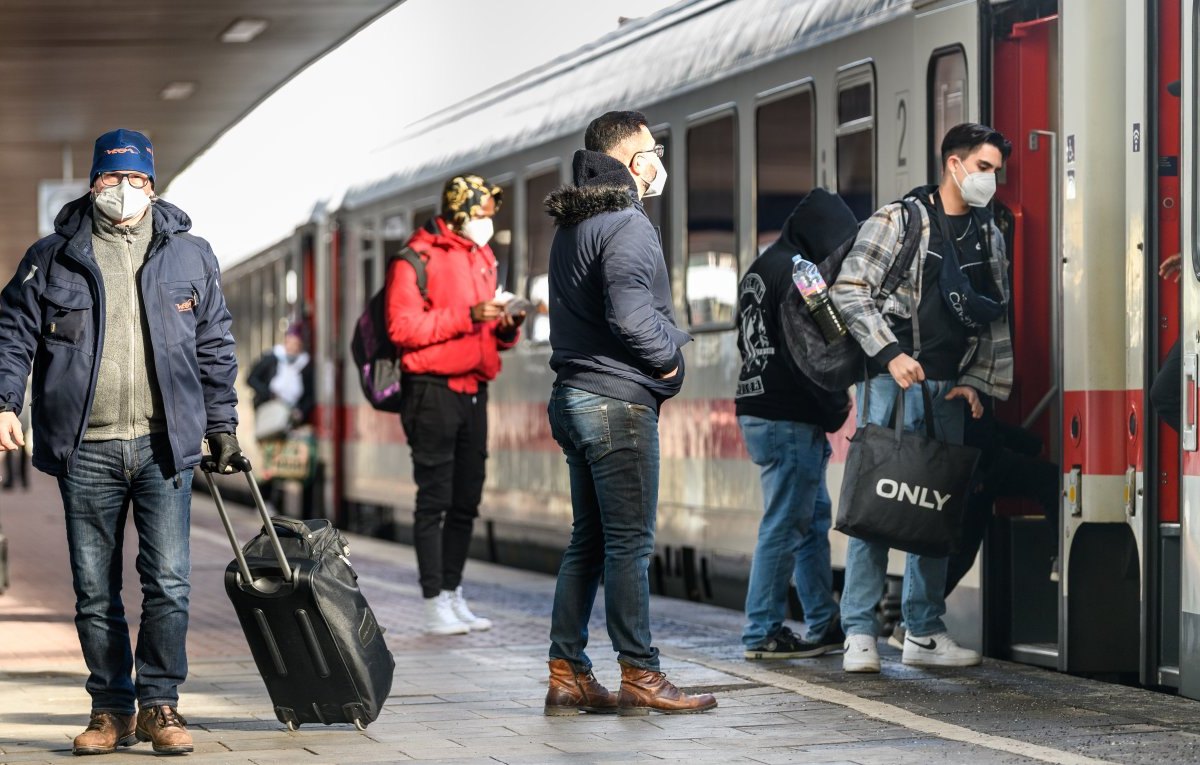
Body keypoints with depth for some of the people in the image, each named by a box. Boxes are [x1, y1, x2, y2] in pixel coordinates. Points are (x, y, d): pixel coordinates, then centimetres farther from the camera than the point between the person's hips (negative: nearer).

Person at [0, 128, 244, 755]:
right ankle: (112, 710, 13)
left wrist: (221, 426, 12)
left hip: (165, 445, 0)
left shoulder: (189, 257, 10)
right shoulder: (52, 259, 7)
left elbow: (214, 348, 15)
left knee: (168, 582, -7)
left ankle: (160, 705, 2)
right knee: (95, 591, 4)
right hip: (85, 450, 0)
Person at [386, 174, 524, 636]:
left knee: (466, 501, 10)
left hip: (473, 391, 8)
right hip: (433, 389, -8)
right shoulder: (417, 259, -7)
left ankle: (453, 594, 18)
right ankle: (435, 604, -5)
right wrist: (466, 316, -21)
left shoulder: (482, 258, 18)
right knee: (434, 500, -6)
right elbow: (403, 327, -16)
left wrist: (506, 329, 2)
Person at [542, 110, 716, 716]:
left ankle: (567, 675, 12)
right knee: (630, 542, -5)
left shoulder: (572, 225, 17)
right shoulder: (626, 224, -13)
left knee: (588, 540, 12)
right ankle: (639, 677, -2)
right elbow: (629, 315, -23)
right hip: (618, 399, -10)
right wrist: (670, 356, -6)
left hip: (574, 395, 10)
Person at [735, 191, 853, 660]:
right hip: (789, 420, -10)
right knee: (784, 527, -5)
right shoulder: (797, 271, -14)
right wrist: (836, 408, -7)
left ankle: (824, 625, 21)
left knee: (814, 516, 16)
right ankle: (762, 633, -2)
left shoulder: (759, 270, 17)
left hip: (758, 410, 10)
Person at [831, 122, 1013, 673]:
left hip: (951, 390, 6)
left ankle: (924, 632, 14)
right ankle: (860, 633, -5)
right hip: (894, 381, -6)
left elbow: (996, 318, 18)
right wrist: (891, 353, -14)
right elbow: (849, 291, -8)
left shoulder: (989, 236, 14)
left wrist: (980, 381, 7)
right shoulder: (898, 220, -3)